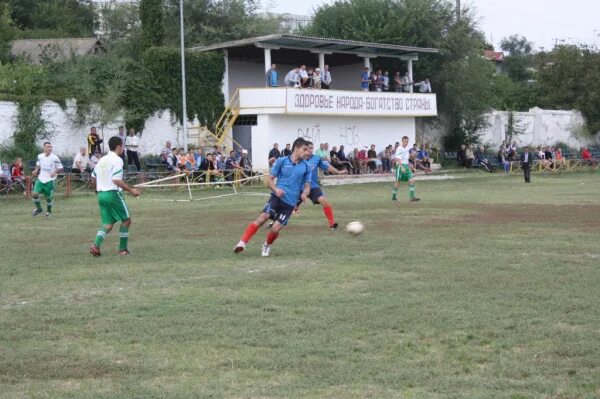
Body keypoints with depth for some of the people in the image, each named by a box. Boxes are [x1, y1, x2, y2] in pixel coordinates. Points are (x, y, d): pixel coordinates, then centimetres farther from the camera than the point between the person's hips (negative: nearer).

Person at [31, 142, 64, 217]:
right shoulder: (40, 156, 2)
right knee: (34, 194, -11)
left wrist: (55, 172, -25)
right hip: (40, 179, 3)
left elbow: (60, 168, -6)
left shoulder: (54, 158, -11)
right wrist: (36, 171, 1)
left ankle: (49, 211, 31)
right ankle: (38, 209, 14)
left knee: (48, 197, 4)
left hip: (50, 180, -3)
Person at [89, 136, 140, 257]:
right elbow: (116, 180, -20)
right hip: (113, 193, -7)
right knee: (126, 220, 9)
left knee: (108, 223, 9)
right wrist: (130, 190, -14)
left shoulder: (102, 160, 13)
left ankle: (96, 245, -14)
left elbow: (93, 176, 20)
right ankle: (122, 249, 9)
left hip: (101, 194, 7)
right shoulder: (117, 160, -11)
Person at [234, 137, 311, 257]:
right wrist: (276, 189, -14)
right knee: (263, 217, -25)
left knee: (275, 229, -11)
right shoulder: (281, 161, 3)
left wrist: (304, 194, -10)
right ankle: (242, 243, -21)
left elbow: (307, 186, 14)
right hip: (277, 197, -1)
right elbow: (270, 180, 7)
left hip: (290, 202, 1)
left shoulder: (306, 167, 7)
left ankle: (267, 245, 21)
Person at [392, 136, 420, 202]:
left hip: (406, 166, 7)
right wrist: (402, 167, -33)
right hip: (400, 166, -7)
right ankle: (394, 197, 15)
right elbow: (398, 159, -23)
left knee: (411, 181, -5)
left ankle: (412, 197, -5)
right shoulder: (399, 149, -14)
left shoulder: (408, 148, 9)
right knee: (398, 182, 1)